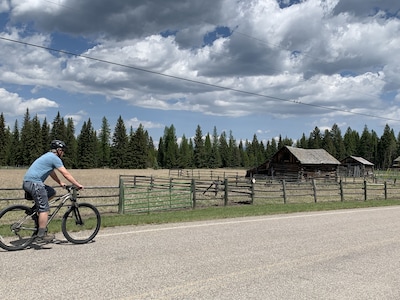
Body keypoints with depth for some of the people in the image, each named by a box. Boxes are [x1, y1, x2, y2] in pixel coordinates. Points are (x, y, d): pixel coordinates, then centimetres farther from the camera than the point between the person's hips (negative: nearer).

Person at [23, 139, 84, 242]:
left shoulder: (48, 156, 23)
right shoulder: (54, 158, -6)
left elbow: (52, 173, 34)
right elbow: (66, 174, -7)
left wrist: (60, 183, 35)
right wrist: (78, 185, -2)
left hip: (27, 182, 10)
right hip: (34, 183, -10)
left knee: (51, 193, 22)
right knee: (45, 209, -6)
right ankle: (41, 235, -4)